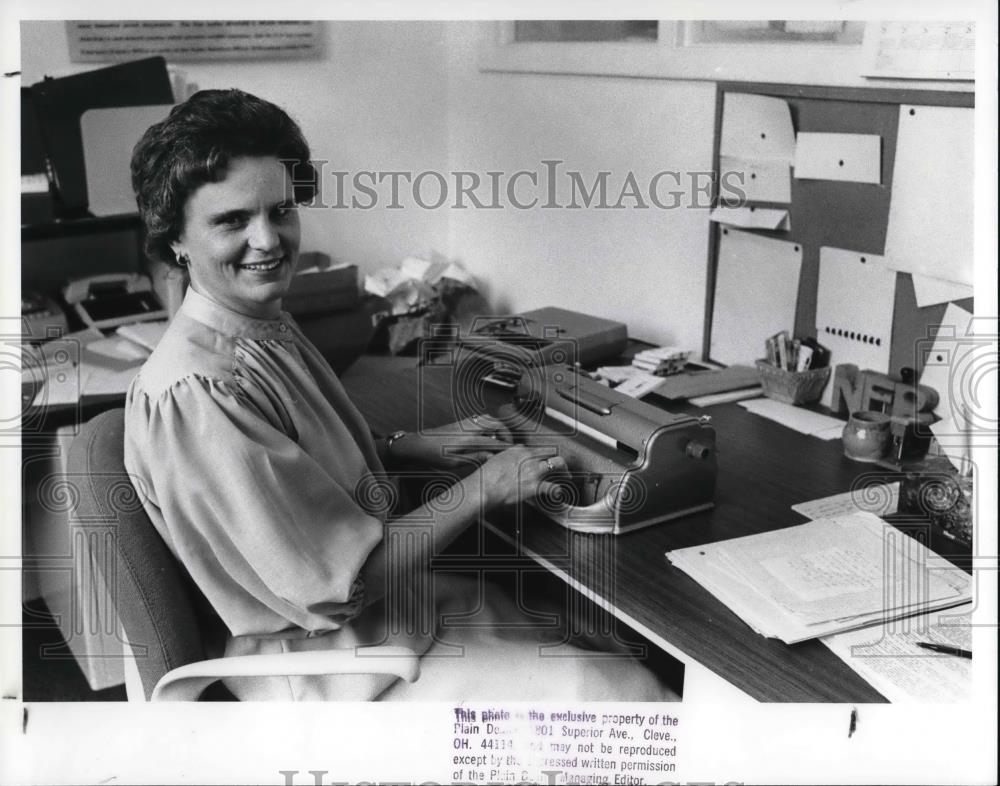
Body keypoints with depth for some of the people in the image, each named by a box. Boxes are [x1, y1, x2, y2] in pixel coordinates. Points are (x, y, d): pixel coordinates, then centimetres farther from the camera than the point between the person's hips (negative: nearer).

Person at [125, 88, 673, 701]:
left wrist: (416, 448, 6)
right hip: (325, 667, -9)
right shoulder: (192, 393, -26)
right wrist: (482, 488, -14)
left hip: (390, 600, 9)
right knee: (623, 694, -13)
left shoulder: (268, 322, 3)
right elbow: (342, 581, -24)